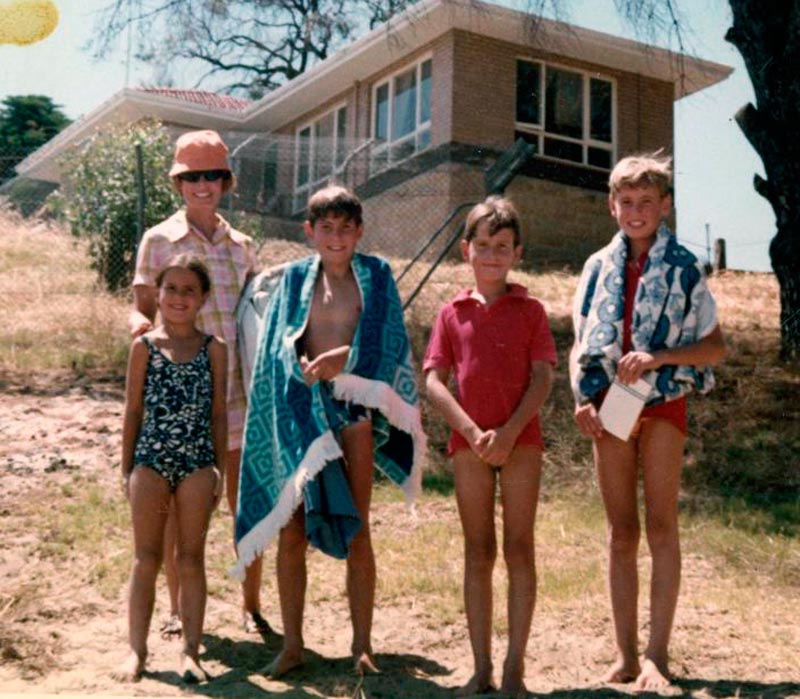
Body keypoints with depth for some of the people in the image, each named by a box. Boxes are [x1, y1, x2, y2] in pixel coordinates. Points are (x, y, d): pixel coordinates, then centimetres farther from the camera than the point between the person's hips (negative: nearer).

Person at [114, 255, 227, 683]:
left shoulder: (214, 349, 4)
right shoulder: (144, 346, 3)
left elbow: (219, 412, 6)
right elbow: (133, 410, 5)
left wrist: (220, 470, 3)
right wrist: (127, 468, 4)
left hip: (197, 464, 0)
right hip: (151, 461, 0)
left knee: (191, 560, 5)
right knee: (146, 559, 5)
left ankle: (190, 651, 12)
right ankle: (136, 650, 14)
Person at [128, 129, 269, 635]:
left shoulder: (241, 245, 12)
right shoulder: (159, 241, 2)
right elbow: (143, 309, 0)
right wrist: (140, 323, -22)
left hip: (237, 389, 3)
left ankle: (252, 604, 19)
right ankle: (179, 609, 21)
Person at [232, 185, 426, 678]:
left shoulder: (376, 276, 6)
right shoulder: (295, 279, 10)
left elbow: (387, 343, -2)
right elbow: (279, 343, 3)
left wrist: (344, 356, -19)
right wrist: (301, 366, -18)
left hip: (351, 406, -1)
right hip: (301, 409, 2)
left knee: (356, 531, 1)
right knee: (291, 532, 3)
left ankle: (363, 645, 11)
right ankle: (292, 644, 14)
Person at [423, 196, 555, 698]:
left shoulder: (530, 311, 7)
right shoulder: (453, 314, 10)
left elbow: (542, 380, -1)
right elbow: (434, 381, 3)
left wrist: (509, 432, -14)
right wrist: (472, 432, -10)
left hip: (521, 439, -1)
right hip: (469, 441, 2)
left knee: (519, 548, -2)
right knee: (478, 552, 5)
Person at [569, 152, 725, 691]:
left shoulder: (684, 268, 2)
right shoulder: (599, 268, 10)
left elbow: (715, 346, 0)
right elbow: (580, 345, 13)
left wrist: (658, 358, -15)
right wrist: (582, 399, -3)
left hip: (662, 403, -3)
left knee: (661, 526, -8)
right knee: (621, 532, 5)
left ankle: (657, 656, -4)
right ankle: (625, 656, 11)